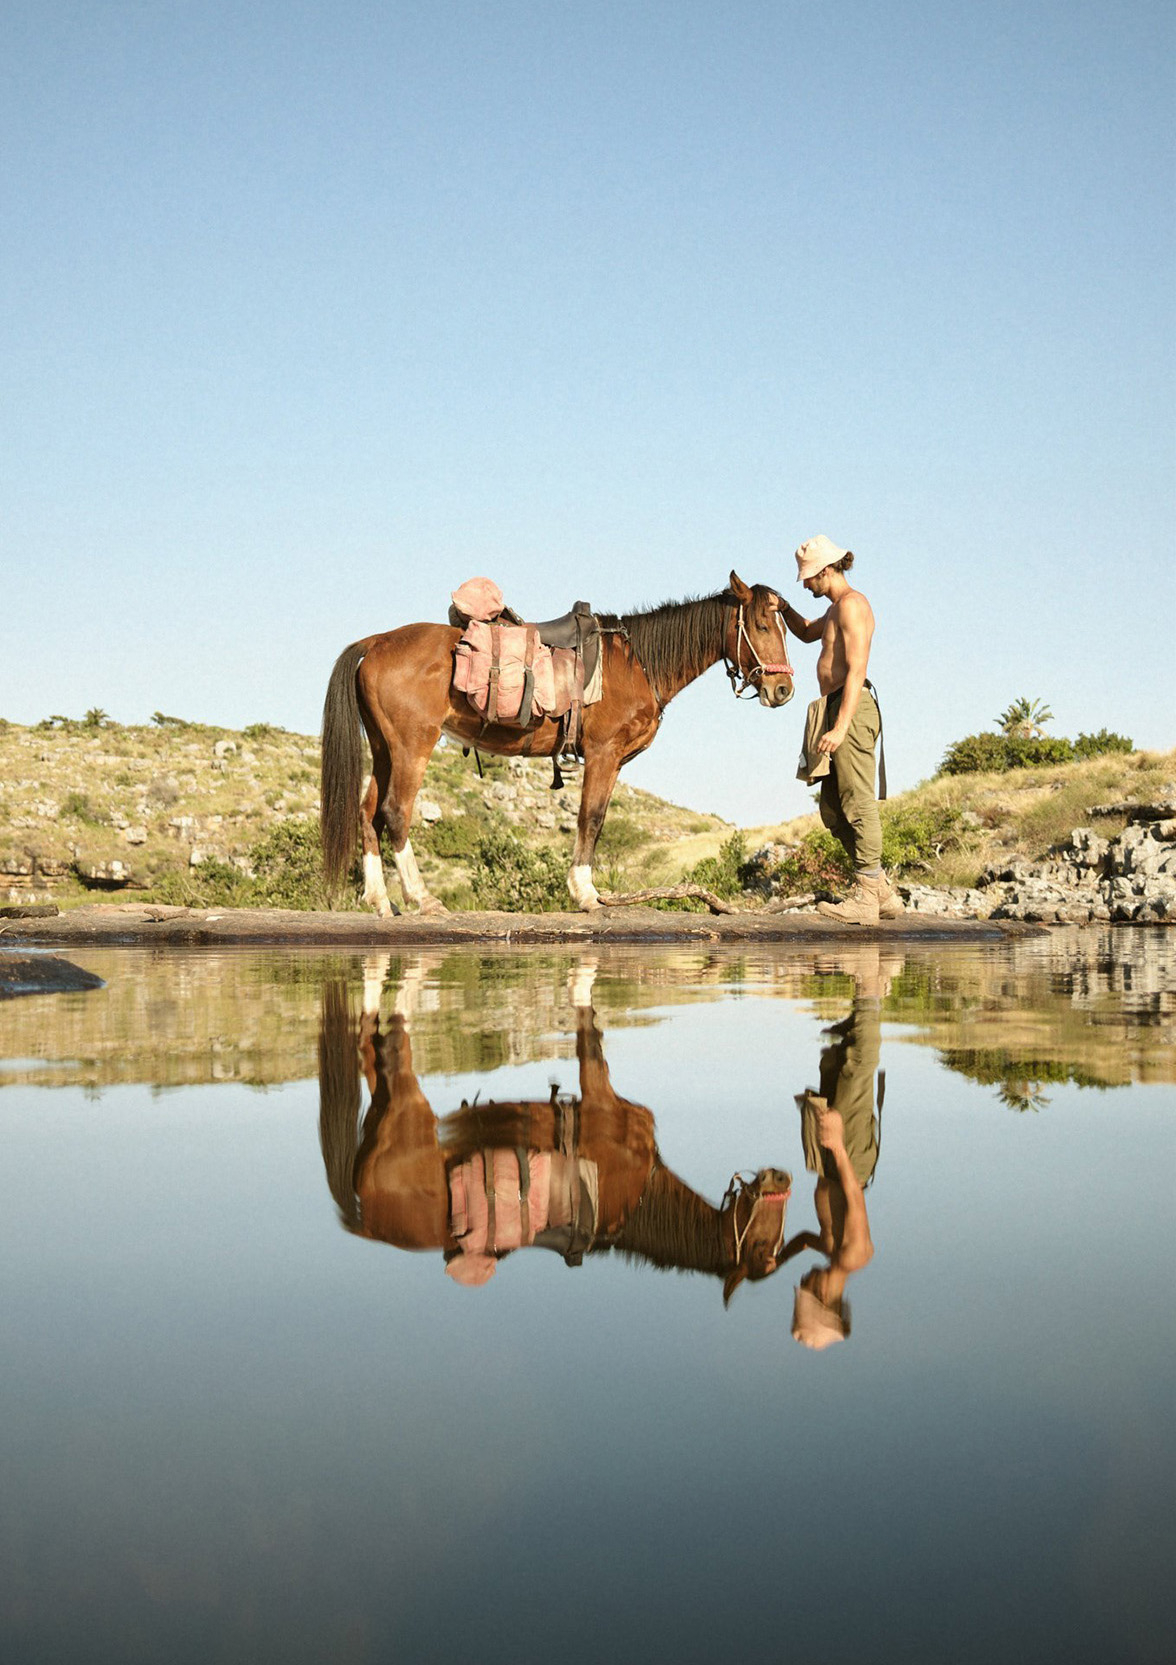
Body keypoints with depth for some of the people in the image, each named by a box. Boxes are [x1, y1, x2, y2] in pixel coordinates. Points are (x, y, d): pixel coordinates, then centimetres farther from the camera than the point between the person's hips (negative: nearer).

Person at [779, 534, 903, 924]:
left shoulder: (851, 604, -11)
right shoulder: (836, 607, 21)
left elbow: (856, 670, -20)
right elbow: (807, 633, 42)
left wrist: (840, 728, -27)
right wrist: (784, 609, 20)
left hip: (850, 709, -11)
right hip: (833, 709, 11)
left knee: (858, 804, -8)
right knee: (833, 809, 12)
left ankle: (865, 899, -6)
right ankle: (883, 893, 15)